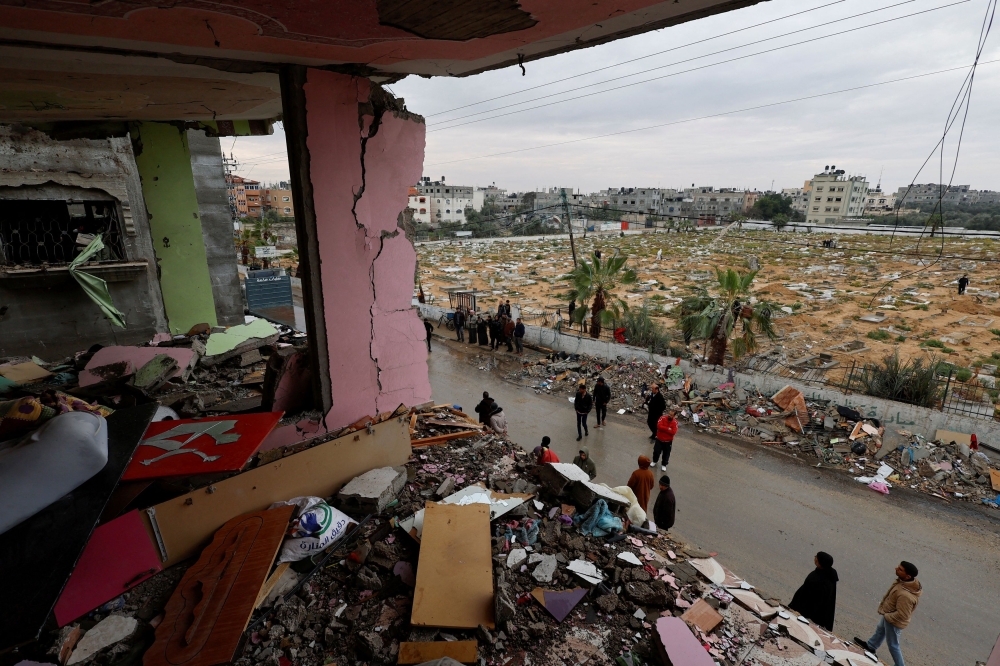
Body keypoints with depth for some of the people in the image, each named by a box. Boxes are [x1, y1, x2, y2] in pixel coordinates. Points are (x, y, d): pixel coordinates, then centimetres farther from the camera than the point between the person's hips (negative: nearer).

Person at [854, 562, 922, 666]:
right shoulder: (910, 582, -16)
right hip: (889, 615, 9)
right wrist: (883, 606, 6)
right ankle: (871, 646, 56)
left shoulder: (905, 595, -44)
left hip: (894, 621, -9)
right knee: (880, 629, 33)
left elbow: (901, 615, -34)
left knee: (893, 645, 15)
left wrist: (887, 616, -16)